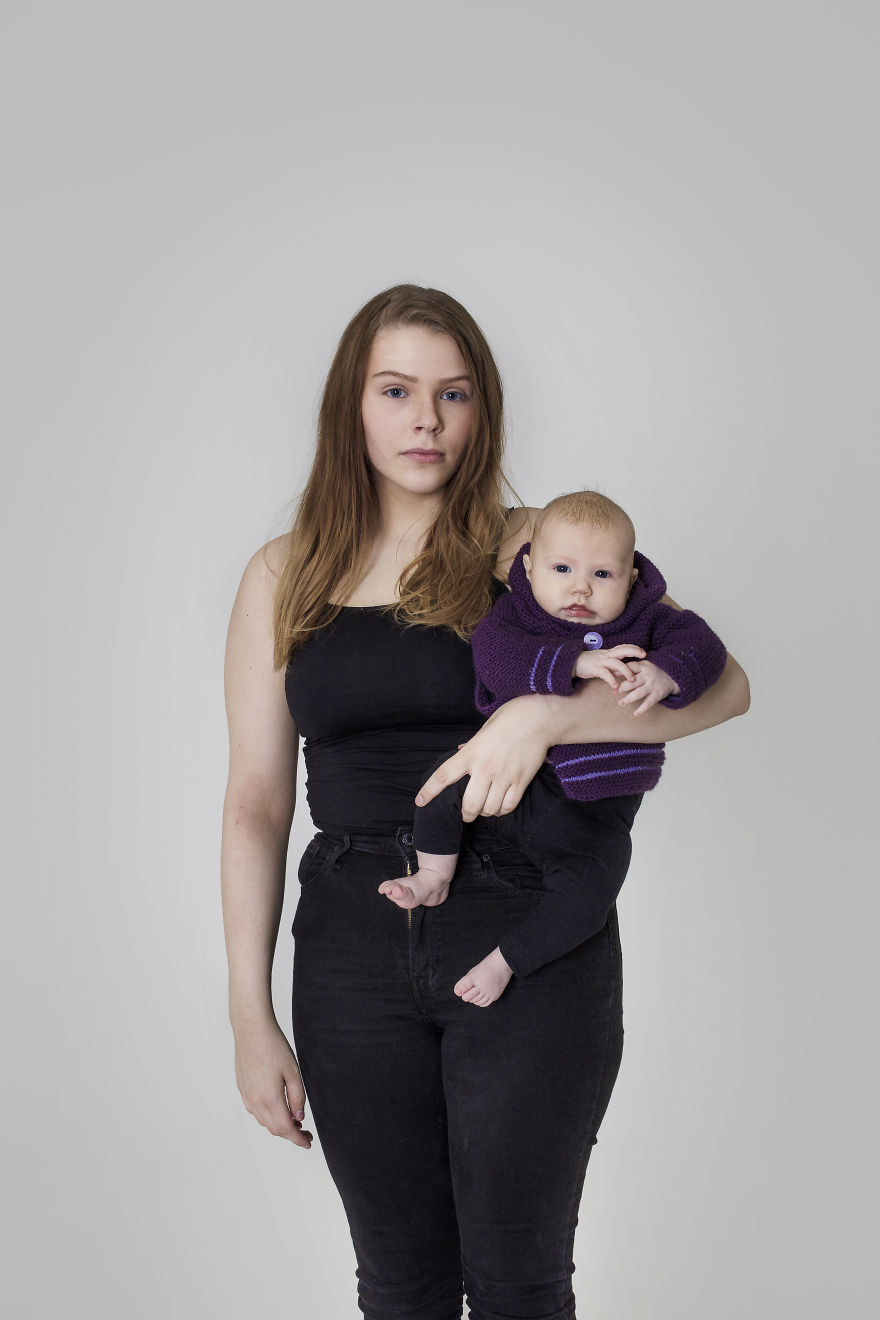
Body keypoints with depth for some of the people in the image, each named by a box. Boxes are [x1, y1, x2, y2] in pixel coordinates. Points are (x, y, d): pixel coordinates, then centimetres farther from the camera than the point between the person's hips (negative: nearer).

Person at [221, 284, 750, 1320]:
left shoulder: (535, 548, 0)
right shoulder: (285, 578, 7)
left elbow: (723, 685, -9)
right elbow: (257, 803, 7)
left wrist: (543, 716, -25)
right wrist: (251, 1017, 4)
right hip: (354, 947, 2)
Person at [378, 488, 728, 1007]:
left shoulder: (646, 621, 0)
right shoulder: (517, 612, -4)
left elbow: (703, 645, -11)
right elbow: (493, 654, -24)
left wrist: (664, 674, -33)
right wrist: (575, 661, -35)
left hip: (591, 807, -1)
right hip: (511, 774, 1)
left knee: (590, 888, -23)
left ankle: (504, 962, -3)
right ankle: (434, 877, 3)